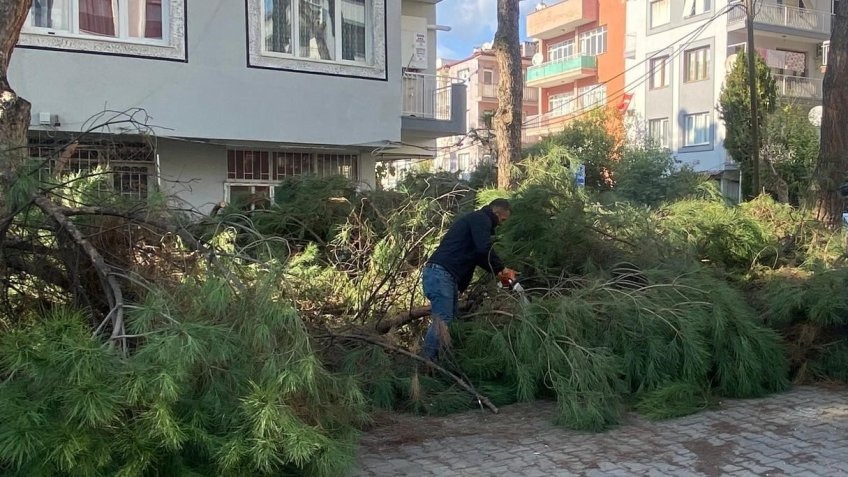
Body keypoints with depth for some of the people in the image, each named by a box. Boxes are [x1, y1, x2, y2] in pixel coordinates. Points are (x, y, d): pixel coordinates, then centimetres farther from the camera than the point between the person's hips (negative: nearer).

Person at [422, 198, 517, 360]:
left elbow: (478, 255, 30)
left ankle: (433, 361, 9)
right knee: (442, 321, -14)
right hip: (440, 273, -11)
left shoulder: (476, 220, 28)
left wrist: (498, 271, 20)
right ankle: (429, 363, -14)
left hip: (448, 276, 11)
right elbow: (485, 250, -17)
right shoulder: (481, 219, -4)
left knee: (450, 320, 9)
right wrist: (501, 269, -3)